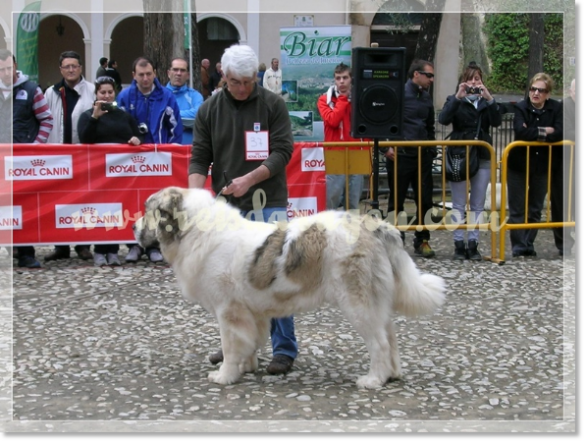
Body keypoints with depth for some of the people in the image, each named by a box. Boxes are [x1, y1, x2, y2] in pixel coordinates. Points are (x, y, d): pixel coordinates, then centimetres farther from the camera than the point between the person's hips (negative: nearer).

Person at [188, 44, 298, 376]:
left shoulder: (273, 105, -1)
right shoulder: (209, 110, 6)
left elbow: (283, 151, -7)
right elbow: (200, 158, 4)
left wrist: (249, 179, -19)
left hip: (267, 205, -3)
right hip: (227, 207, 3)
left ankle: (285, 350, 4)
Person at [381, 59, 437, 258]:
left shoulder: (426, 97, 14)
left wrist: (431, 150, 17)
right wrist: (386, 148, -12)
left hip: (422, 157, 6)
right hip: (400, 157, -6)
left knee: (425, 200, 5)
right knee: (397, 201, 4)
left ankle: (422, 241, 15)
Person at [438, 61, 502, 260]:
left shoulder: (487, 102, 11)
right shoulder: (455, 100, 7)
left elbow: (496, 122, -7)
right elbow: (443, 119, -13)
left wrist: (489, 99, -20)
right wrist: (457, 98, -23)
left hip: (482, 157, 2)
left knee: (478, 205, 4)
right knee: (459, 204, 0)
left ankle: (473, 244, 8)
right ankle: (459, 244, 3)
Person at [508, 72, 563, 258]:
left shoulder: (556, 108, -4)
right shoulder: (521, 108, -10)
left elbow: (559, 133, -17)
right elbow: (520, 132, -26)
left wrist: (534, 132, -20)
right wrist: (544, 132, -18)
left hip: (542, 166, 3)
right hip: (519, 164, -3)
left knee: (535, 209, 12)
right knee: (517, 209, 1)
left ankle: (529, 244, 23)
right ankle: (519, 247, 8)